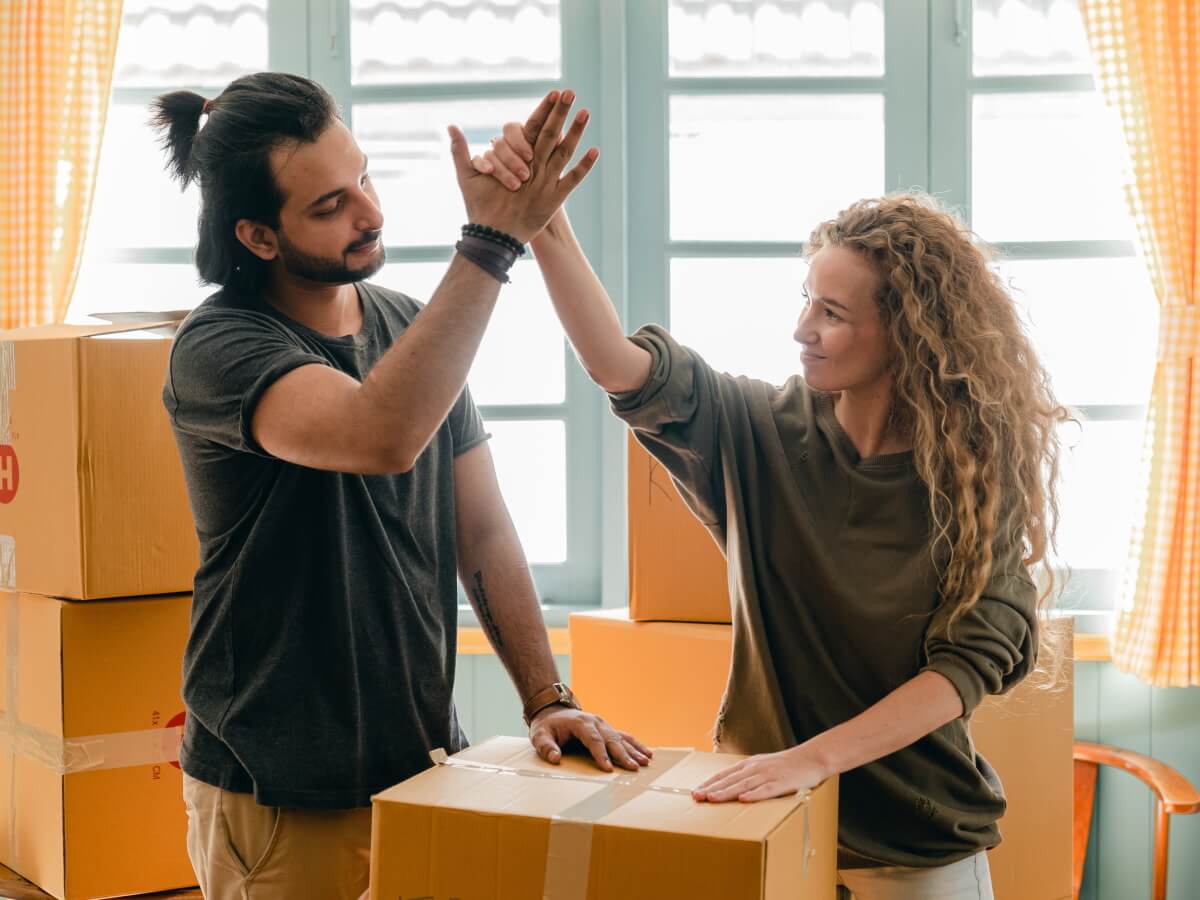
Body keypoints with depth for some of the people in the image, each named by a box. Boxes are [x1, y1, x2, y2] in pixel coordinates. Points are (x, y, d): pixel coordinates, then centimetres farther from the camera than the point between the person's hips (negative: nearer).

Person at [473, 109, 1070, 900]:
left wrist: (813, 757, -26)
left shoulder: (979, 471, -12)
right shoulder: (764, 433, -8)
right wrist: (544, 222, -36)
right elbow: (623, 368, -22)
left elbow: (972, 658, -16)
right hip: (767, 818, 2)